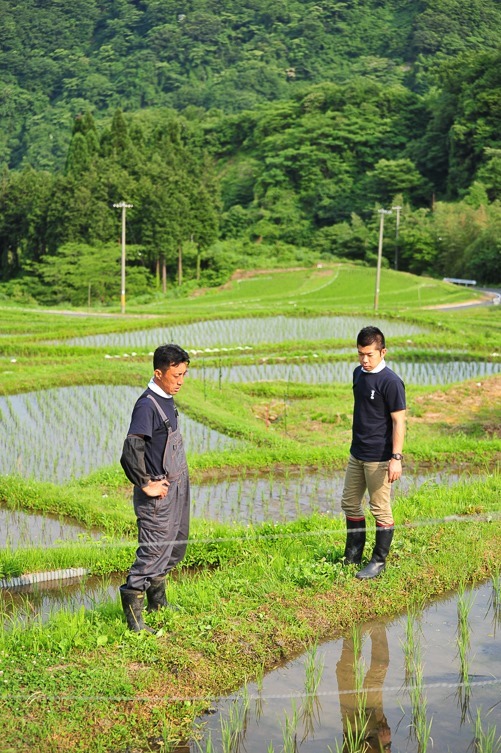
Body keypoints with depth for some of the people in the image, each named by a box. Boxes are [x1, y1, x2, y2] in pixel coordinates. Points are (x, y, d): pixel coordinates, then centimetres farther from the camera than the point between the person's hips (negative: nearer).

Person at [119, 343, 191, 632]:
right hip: (159, 492, -10)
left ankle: (158, 602, 35)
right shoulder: (147, 405, -22)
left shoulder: (167, 400, 7)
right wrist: (146, 485, -22)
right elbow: (131, 451, -31)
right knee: (154, 551, -5)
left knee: (175, 546, 19)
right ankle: (133, 612, 5)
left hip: (177, 487, 10)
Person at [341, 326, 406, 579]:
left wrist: (396, 458, -20)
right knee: (350, 503, 16)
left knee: (381, 509, 3)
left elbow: (399, 421, -17)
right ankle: (353, 555, 31)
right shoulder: (359, 373, 7)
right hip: (357, 454, 8)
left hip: (379, 457, -8)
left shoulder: (391, 382, -17)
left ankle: (379, 561, 15)